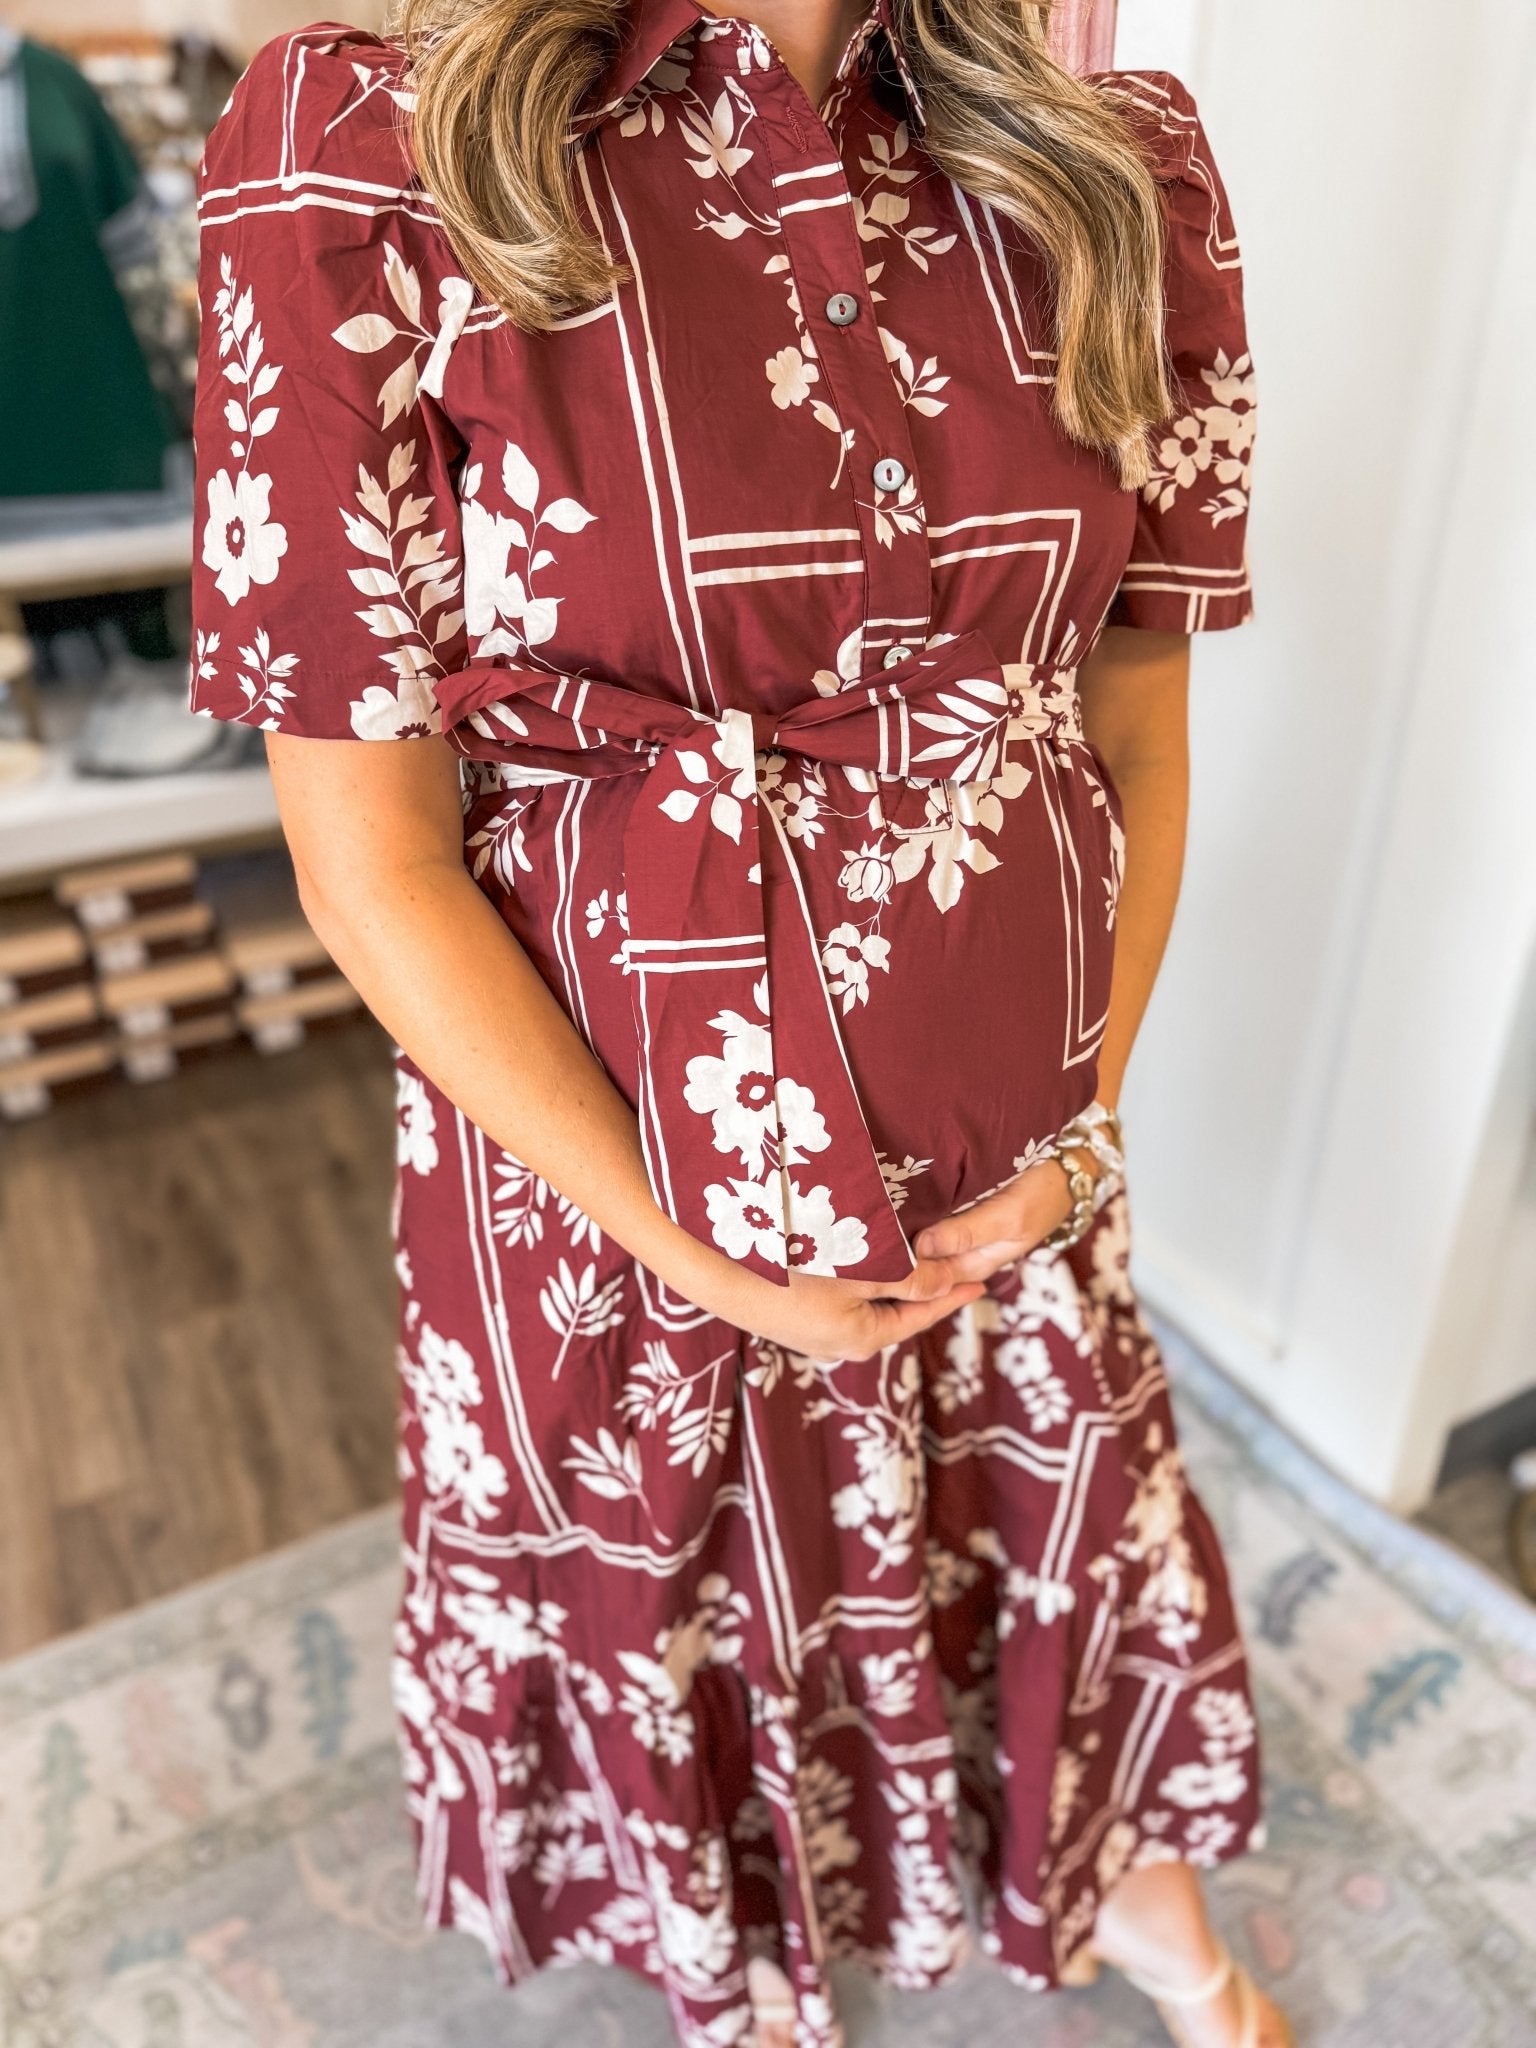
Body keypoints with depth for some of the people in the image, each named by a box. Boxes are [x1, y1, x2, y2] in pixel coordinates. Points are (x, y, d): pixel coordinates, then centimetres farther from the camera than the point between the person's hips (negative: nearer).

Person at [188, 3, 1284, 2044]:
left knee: (1084, 1550, 27)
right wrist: (685, 1246, -13)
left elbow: (1140, 738, 2)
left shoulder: (1118, 179, -3)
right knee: (686, 1626, 25)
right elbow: (370, 855, -15)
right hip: (613, 1171, -2)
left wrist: (1083, 1120, -6)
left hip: (1015, 1165, 3)